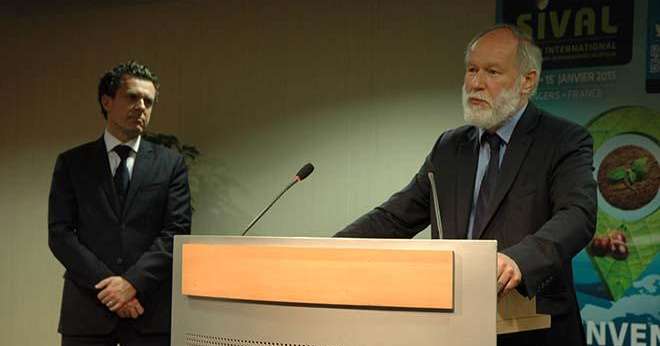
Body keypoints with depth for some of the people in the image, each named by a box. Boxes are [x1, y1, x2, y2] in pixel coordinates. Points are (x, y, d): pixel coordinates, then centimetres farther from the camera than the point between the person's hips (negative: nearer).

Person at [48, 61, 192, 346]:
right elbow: (59, 234, 0)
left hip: (151, 311, 0)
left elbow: (176, 232, 0)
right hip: (87, 307, 0)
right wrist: (106, 284, -10)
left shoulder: (170, 164, 8)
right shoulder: (71, 162, 8)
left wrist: (133, 282, -12)